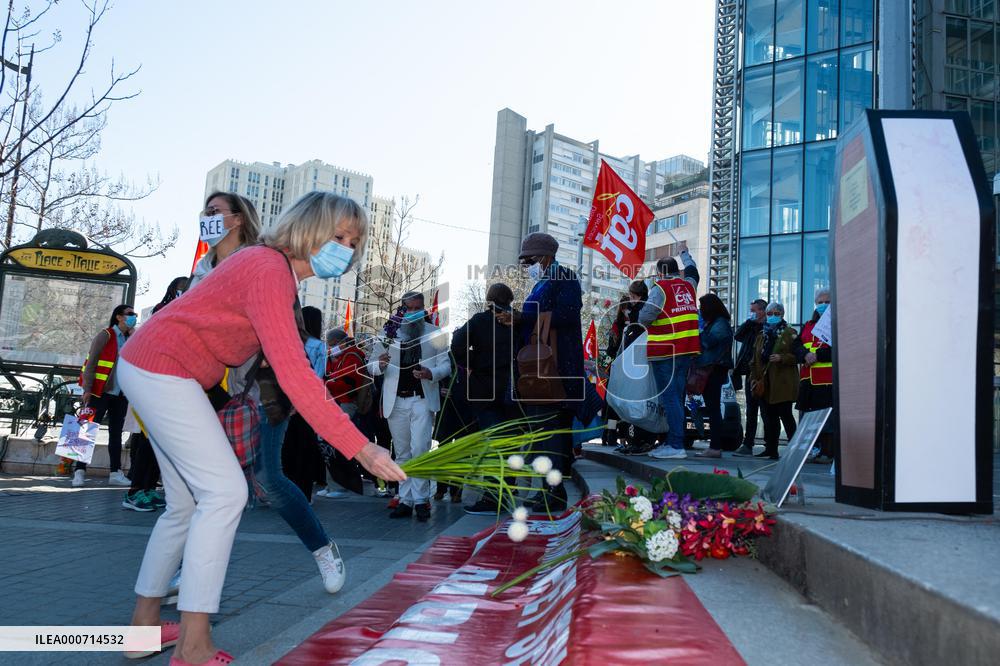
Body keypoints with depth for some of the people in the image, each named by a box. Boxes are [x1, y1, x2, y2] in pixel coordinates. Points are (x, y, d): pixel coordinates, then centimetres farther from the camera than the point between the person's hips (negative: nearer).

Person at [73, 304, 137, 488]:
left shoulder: (131, 338, 14)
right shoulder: (105, 335, -3)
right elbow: (91, 362, -8)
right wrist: (87, 389, -14)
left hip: (120, 395, 6)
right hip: (101, 392, -6)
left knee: (116, 433, 8)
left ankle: (115, 473, 11)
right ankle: (79, 472, 1)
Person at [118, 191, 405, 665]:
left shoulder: (280, 270, 9)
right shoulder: (269, 271, -23)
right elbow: (294, 376, -32)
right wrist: (360, 448, -35)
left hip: (150, 368, 10)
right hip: (163, 370, -10)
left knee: (188, 503, 13)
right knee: (225, 491, -13)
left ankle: (144, 622, 24)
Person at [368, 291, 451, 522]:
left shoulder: (435, 333, 6)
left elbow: (445, 366, 3)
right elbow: (372, 366, 9)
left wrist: (430, 373, -19)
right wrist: (380, 364, -15)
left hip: (423, 399, -2)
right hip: (396, 401, 2)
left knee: (419, 450, -12)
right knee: (402, 454, 8)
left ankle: (420, 499, -2)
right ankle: (405, 501, 16)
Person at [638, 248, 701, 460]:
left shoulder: (660, 289, -10)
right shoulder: (688, 285, 11)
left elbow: (645, 316, -21)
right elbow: (692, 272, 35)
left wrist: (643, 323, 3)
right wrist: (685, 255, 53)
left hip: (665, 352, -7)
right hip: (686, 351, 7)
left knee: (669, 398, -7)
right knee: (678, 396, 12)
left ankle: (676, 445, -10)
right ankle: (674, 441, 18)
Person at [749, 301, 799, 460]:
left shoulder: (790, 333, 3)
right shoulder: (761, 336, 19)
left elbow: (797, 356, -4)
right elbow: (755, 360, 20)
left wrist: (782, 358, -19)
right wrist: (754, 377, 9)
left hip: (783, 383, -5)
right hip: (765, 383, 5)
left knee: (785, 415, -6)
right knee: (769, 417, 5)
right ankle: (770, 449, 9)